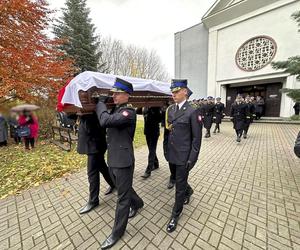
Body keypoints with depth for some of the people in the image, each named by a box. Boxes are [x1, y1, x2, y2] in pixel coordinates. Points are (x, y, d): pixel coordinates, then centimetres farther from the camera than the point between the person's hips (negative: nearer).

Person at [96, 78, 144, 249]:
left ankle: (117, 233, 32)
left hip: (123, 161, -9)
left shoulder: (129, 112, -19)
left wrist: (101, 103, -14)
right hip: (112, 159, 9)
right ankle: (138, 203, 54)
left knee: (123, 197, 11)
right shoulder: (116, 109, 11)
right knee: (124, 189, 27)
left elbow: (105, 121, -31)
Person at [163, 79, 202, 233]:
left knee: (180, 185, 10)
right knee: (178, 180, 25)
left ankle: (175, 215, 33)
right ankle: (188, 192, 58)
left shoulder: (192, 112, -13)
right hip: (171, 154, 6)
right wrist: (165, 149, 10)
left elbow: (196, 138, -11)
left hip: (184, 156, -5)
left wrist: (192, 159, -12)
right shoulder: (169, 109, 4)